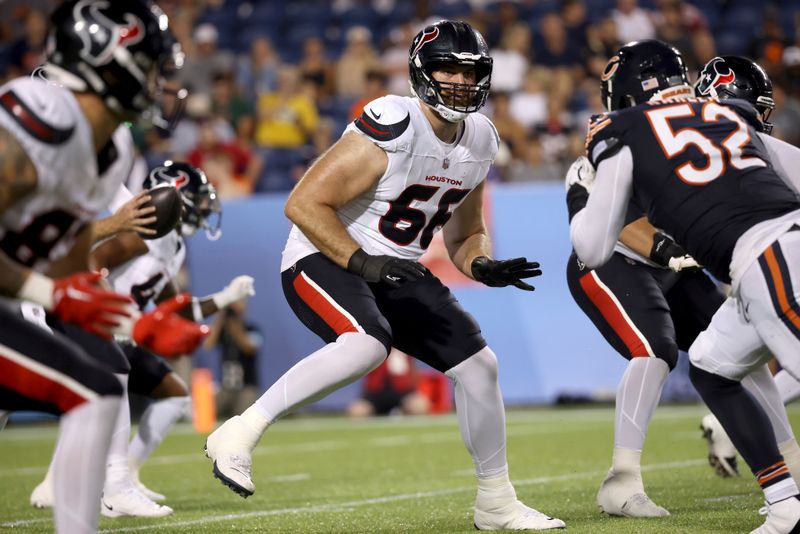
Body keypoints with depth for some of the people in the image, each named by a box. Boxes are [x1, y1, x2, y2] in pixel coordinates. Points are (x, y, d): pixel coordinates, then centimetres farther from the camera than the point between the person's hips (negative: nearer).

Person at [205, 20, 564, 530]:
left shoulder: (479, 142, 3)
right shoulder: (392, 129, -22)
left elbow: (467, 233, 17)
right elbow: (304, 204, -22)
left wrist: (483, 265, -5)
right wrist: (363, 262, -28)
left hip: (395, 272, 8)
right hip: (324, 259, -8)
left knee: (478, 365, 4)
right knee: (367, 346, -36)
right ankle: (240, 434, -25)